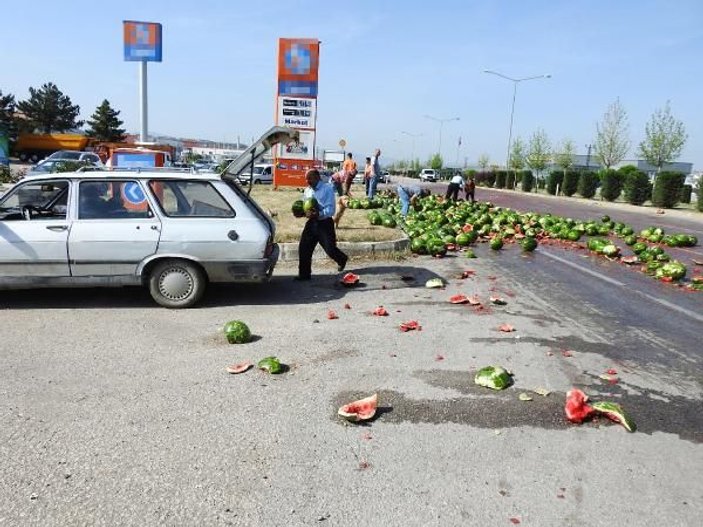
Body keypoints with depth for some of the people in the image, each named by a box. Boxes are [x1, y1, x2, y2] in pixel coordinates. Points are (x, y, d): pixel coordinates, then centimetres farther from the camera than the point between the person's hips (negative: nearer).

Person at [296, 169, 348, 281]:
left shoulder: (327, 189, -10)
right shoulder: (307, 191, 9)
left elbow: (331, 210, -16)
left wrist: (318, 214, -31)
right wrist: (303, 212, -8)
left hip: (325, 223, -5)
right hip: (311, 223, 5)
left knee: (330, 249, 0)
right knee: (303, 249, -2)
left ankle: (342, 260, 34)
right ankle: (304, 274, 11)